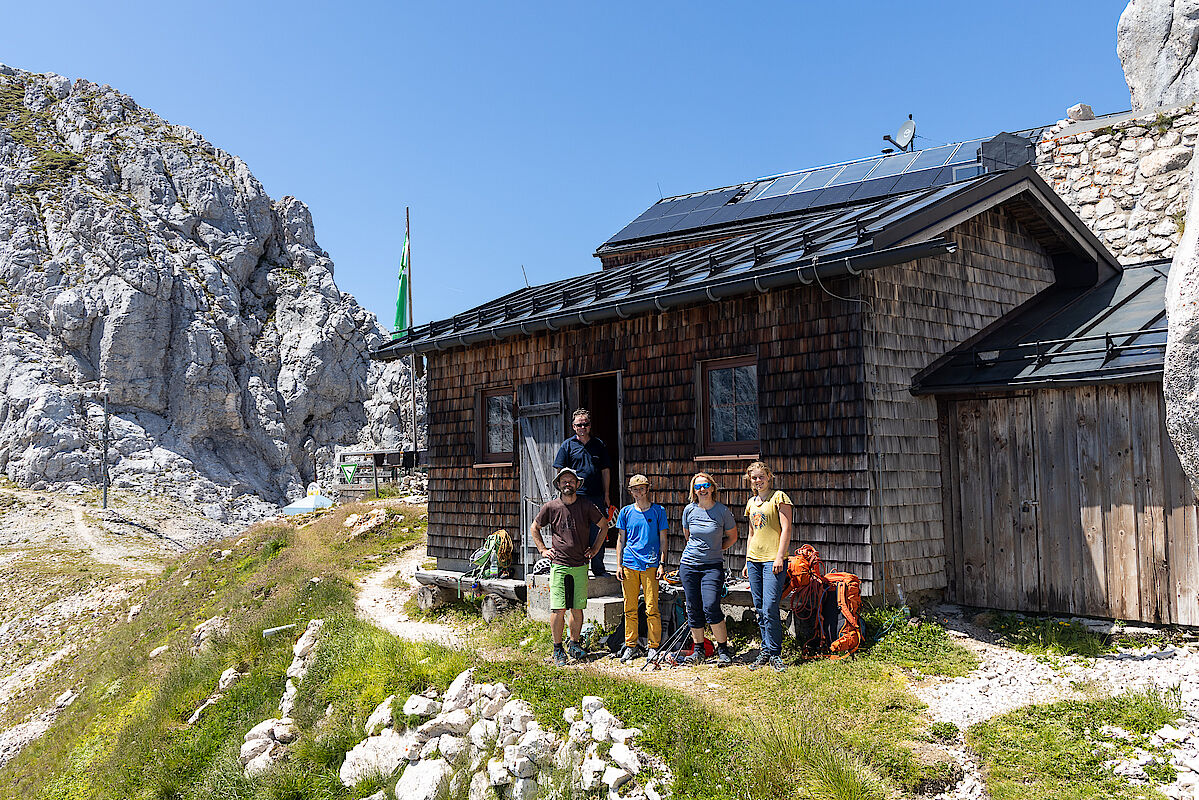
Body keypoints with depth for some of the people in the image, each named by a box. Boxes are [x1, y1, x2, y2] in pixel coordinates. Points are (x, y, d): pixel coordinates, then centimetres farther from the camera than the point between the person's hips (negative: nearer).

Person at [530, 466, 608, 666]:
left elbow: (604, 525, 15)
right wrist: (542, 550, 7)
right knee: (558, 609, -5)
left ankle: (574, 644, 23)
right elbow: (534, 528, 15)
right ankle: (558, 649, 7)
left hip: (580, 566, 1)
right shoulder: (551, 507, 0)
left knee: (577, 608, 7)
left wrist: (594, 549, 10)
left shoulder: (587, 507, 1)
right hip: (559, 565, -1)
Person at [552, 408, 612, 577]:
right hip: (575, 496, -2)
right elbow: (561, 471, 6)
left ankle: (598, 568, 15)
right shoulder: (568, 445, 6)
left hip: (597, 496, 3)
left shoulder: (599, 445, 13)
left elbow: (605, 470, 15)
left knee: (598, 533, 5)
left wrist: (606, 494, 11)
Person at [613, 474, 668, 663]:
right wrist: (619, 565, 6)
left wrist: (661, 564, -2)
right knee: (630, 608, 6)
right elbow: (621, 540, 12)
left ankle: (653, 647, 8)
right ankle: (630, 646, 17)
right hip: (629, 565, 2)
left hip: (650, 564, -2)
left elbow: (663, 540, 6)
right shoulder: (626, 512, 9)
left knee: (651, 608, -4)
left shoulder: (658, 511, 4)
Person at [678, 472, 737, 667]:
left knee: (711, 607, -15)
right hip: (688, 564, 3)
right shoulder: (689, 510, 3)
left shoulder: (722, 510, -4)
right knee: (693, 609, 4)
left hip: (713, 565, -3)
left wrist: (715, 549, 6)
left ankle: (723, 650, 0)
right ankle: (698, 651, 18)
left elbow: (732, 537, 9)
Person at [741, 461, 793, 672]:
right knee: (760, 609, 7)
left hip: (773, 560, -6)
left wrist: (780, 556, -15)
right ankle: (765, 652, 14)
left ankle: (774, 654, -2)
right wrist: (747, 562, 20)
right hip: (754, 559, 6)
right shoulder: (751, 503, 18)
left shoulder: (779, 497, -2)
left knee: (769, 608, -12)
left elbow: (786, 529, -8)